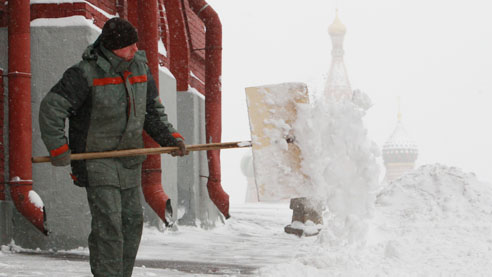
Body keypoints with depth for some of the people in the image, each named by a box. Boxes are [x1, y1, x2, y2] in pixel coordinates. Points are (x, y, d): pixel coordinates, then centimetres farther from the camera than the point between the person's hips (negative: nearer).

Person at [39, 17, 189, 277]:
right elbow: (51, 108, -15)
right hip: (96, 157, -7)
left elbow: (153, 111, 16)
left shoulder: (139, 68, 5)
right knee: (107, 223, -13)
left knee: (132, 221, 10)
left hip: (129, 161, 7)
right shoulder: (85, 73, -16)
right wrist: (58, 148, -19)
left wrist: (171, 138, 3)